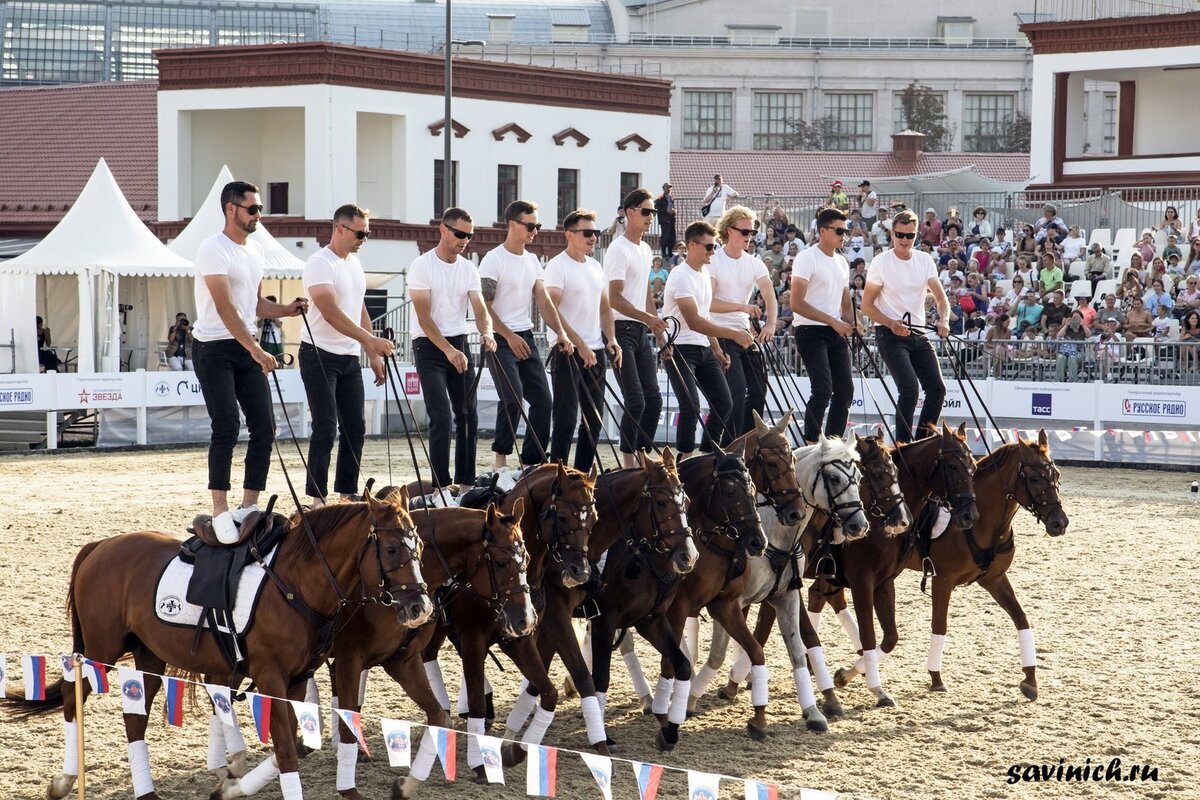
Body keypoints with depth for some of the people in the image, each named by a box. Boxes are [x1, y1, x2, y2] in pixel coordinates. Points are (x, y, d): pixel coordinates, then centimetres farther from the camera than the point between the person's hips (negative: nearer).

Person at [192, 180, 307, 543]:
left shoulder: (255, 251, 13)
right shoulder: (214, 250, -14)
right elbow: (225, 308, -23)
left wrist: (288, 309, 3)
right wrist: (256, 350, -30)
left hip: (247, 349, 8)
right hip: (214, 349, -8)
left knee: (264, 426, 1)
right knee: (226, 426, -14)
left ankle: (249, 507, 8)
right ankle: (220, 511, -8)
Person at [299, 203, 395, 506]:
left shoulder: (355, 263, 13)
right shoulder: (320, 263, -15)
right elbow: (331, 313, -26)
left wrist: (373, 355, 15)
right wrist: (371, 340, -33)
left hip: (350, 358, 8)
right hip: (320, 356, -8)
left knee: (355, 428, 8)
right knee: (325, 428, -10)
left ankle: (348, 494, 16)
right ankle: (317, 498, -6)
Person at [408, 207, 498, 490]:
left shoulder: (469, 269, 7)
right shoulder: (422, 266, -10)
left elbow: (480, 310, -1)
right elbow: (424, 318, -15)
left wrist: (486, 333, -24)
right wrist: (448, 350, -25)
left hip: (460, 344, 6)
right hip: (429, 347, -6)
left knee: (468, 416, 6)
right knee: (441, 417, -13)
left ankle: (466, 482, 15)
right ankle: (441, 485, -9)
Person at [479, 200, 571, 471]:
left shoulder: (532, 261, 13)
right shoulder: (494, 260, -8)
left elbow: (544, 301, 11)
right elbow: (484, 307, -11)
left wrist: (561, 333, -4)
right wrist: (509, 336, -18)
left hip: (526, 337, 7)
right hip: (501, 340, -7)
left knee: (543, 401, 2)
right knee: (513, 397, -21)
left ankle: (532, 463, 10)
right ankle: (500, 456, -5)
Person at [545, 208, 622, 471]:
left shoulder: (596, 267, 15)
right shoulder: (557, 266, -9)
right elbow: (552, 310, -17)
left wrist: (611, 339, 5)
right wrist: (579, 344, -21)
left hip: (594, 351, 8)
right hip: (567, 351, -8)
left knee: (594, 419, 9)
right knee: (566, 418, -8)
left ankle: (583, 475, 17)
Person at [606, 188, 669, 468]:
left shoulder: (645, 249, 15)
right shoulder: (619, 250, -13)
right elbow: (615, 299, -20)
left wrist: (657, 326, 20)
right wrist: (648, 318, -29)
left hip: (642, 331, 9)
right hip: (622, 329, -9)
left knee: (653, 399, 8)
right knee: (636, 401, -12)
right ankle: (628, 463, -4)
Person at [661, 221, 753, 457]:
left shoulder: (705, 273, 13)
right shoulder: (681, 276, -17)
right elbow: (694, 322, -25)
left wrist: (717, 349, 16)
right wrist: (733, 334, -29)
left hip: (703, 348, 9)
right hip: (680, 349, -9)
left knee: (723, 403, 6)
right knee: (690, 407, -16)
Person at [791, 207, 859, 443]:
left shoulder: (842, 262, 15)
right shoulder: (807, 258, -10)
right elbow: (797, 303, -17)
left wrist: (851, 323, 1)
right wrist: (833, 321, -19)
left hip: (836, 334, 8)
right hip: (810, 332, -8)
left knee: (845, 390, 6)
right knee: (822, 389, -17)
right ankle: (810, 445, -11)